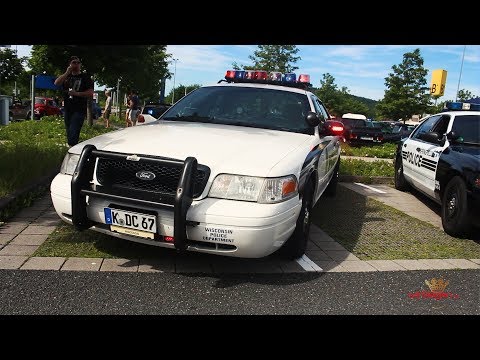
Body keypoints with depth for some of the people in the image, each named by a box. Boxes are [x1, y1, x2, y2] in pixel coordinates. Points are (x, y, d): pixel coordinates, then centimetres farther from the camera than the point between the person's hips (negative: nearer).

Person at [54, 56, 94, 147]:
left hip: (79, 110, -6)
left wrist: (77, 93, -17)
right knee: (69, 135, 13)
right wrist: (67, 73, -8)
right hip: (67, 109, 6)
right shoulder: (67, 77, 16)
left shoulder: (85, 77, 2)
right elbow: (56, 83, -1)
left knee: (73, 135, -19)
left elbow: (91, 93, -6)